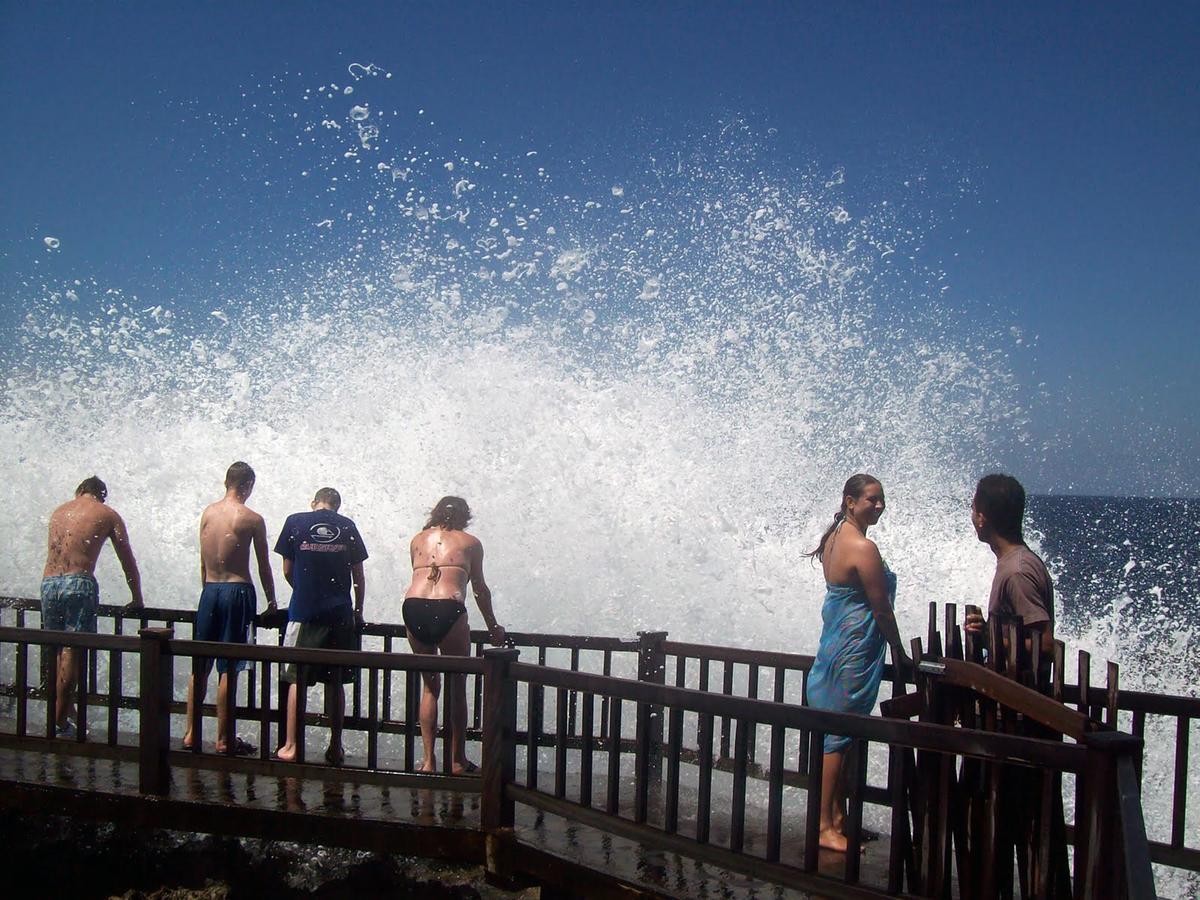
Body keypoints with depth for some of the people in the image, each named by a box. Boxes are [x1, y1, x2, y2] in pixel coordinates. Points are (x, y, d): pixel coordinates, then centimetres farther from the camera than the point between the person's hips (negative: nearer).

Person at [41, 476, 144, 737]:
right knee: (72, 652, -3)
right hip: (79, 583, -5)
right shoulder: (107, 515, 9)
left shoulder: (59, 511, 21)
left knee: (59, 651, 13)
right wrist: (136, 599, 18)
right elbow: (127, 561, 10)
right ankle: (60, 720, -2)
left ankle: (67, 713, 18)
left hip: (48, 582, 5)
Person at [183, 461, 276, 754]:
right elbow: (264, 567, -2)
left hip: (209, 590, 5)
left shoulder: (207, 512, 7)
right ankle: (223, 739, 5)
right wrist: (271, 601, 10)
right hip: (237, 591, -5)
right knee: (228, 669, -1)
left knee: (200, 666, 12)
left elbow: (203, 562, 12)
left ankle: (190, 733, 17)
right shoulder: (252, 519, -7)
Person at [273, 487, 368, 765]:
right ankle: (335, 748, 13)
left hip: (304, 613, -1)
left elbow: (287, 570, 7)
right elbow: (358, 576, 6)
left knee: (297, 680, 6)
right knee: (335, 682, 8)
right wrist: (359, 611, 18)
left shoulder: (295, 522, 2)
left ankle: (290, 747, 6)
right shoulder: (347, 527, 5)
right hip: (340, 614, 1)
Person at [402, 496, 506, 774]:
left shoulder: (418, 540, 23)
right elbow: (480, 589, 18)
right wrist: (493, 627, 29)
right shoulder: (470, 542, 15)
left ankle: (428, 760, 14)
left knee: (429, 686, 16)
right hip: (447, 610, -3)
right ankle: (457, 760, 16)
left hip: (413, 607, 3)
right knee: (457, 687, 11)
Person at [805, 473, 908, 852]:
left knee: (836, 735, 15)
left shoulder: (834, 539, 10)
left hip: (833, 644, 10)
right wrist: (899, 652, -2)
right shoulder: (863, 547, -19)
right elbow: (881, 608, -15)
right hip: (857, 649, -10)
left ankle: (838, 818, 25)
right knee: (840, 737, -4)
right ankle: (825, 826, 2)